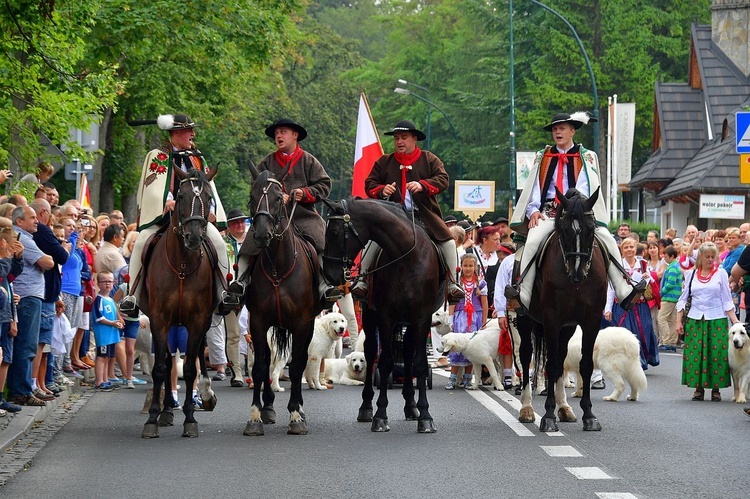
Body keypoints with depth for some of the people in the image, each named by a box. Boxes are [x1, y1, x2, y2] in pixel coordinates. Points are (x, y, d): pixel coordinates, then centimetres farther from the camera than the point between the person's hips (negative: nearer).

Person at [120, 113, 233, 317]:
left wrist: (211, 211, -1)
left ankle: (224, 291, -11)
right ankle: (132, 295, -17)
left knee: (217, 240, -20)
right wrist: (168, 202, -27)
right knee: (141, 242, -24)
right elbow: (156, 184, -10)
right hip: (162, 213, -3)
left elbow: (208, 187, 15)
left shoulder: (198, 158, 18)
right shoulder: (157, 156, 4)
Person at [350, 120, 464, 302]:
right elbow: (369, 184, 11)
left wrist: (422, 185, -23)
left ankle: (452, 282, -5)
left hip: (424, 215, 0)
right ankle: (362, 278, -13)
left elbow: (442, 180, -5)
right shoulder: (384, 162, 12)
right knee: (373, 238, -21)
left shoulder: (429, 160, 8)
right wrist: (381, 190, -12)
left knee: (447, 240, -14)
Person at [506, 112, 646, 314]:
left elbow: (586, 187, -2)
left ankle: (625, 291, -20)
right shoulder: (542, 157, 19)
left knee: (608, 240, -20)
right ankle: (522, 293, -34)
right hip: (547, 212, 1)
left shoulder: (587, 157, 13)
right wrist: (533, 210, -8)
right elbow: (534, 187, 12)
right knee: (533, 240, -30)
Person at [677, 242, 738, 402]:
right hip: (695, 320, 1)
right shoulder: (691, 274, 9)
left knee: (716, 354, -5)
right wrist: (678, 321, 5)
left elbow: (727, 299, 4)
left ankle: (716, 389, 4)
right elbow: (683, 299, 11)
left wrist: (734, 319, -6)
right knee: (695, 353, -3)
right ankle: (699, 387, 6)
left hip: (717, 321, -1)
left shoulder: (721, 273, 5)